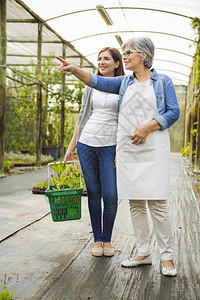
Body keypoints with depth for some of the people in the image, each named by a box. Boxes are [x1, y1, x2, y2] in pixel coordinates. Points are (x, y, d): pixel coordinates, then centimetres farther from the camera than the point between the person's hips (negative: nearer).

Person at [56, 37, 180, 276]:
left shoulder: (162, 81, 5)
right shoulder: (124, 83, 16)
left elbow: (173, 112, -1)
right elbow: (98, 82, 2)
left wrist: (147, 127, -14)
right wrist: (74, 70, -14)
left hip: (152, 149, -4)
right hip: (127, 150, 5)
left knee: (156, 202, -8)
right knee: (135, 203, 6)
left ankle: (167, 256, 3)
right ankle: (143, 253, 16)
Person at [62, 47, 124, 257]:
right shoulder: (91, 86, 12)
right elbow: (82, 116, 14)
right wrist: (71, 146, 10)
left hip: (110, 146, -2)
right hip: (87, 144, 3)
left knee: (110, 196, -6)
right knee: (93, 193, 6)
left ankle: (107, 240, 14)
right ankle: (97, 239, 19)